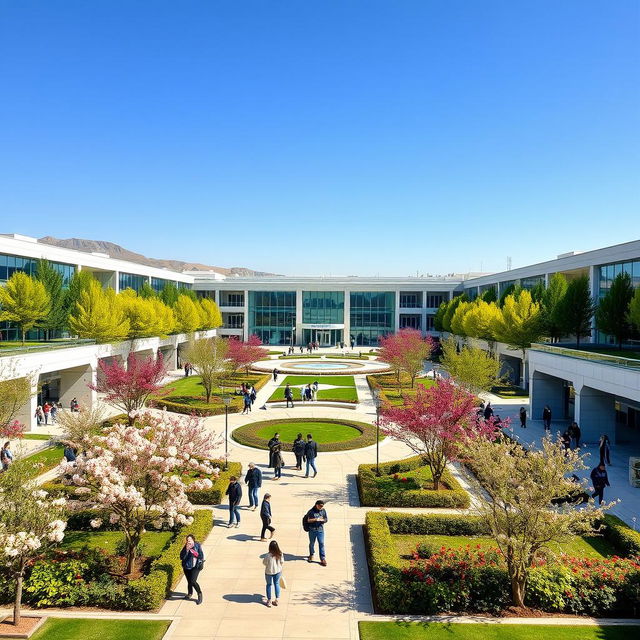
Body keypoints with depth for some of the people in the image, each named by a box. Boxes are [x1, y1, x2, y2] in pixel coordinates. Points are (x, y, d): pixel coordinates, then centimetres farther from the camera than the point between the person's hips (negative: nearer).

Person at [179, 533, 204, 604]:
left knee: (193, 581, -16)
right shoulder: (185, 547, -7)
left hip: (196, 566, -3)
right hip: (187, 567, 3)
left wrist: (193, 552, -23)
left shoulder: (197, 546, -12)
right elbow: (181, 557, -11)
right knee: (189, 581, 14)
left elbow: (201, 556, -13)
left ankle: (200, 594, 8)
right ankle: (190, 593, 45)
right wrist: (186, 550, -24)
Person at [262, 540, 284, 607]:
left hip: (269, 572, -3)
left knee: (269, 585, 18)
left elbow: (264, 563, -14)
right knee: (277, 584, 21)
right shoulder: (280, 554, -16)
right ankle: (276, 600, 27)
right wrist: (281, 569, 12)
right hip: (278, 571, 3)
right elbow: (282, 563, -5)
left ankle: (269, 601, 28)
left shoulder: (267, 555, -28)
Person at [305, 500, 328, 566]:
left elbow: (326, 519, 4)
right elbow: (308, 520, -11)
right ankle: (311, 555, 37)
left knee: (321, 543, -3)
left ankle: (323, 558, 3)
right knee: (312, 543, 13)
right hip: (312, 530, -1)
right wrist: (315, 519, -26)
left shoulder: (323, 511, 1)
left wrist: (322, 520, -17)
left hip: (320, 530, 1)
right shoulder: (311, 511, -8)